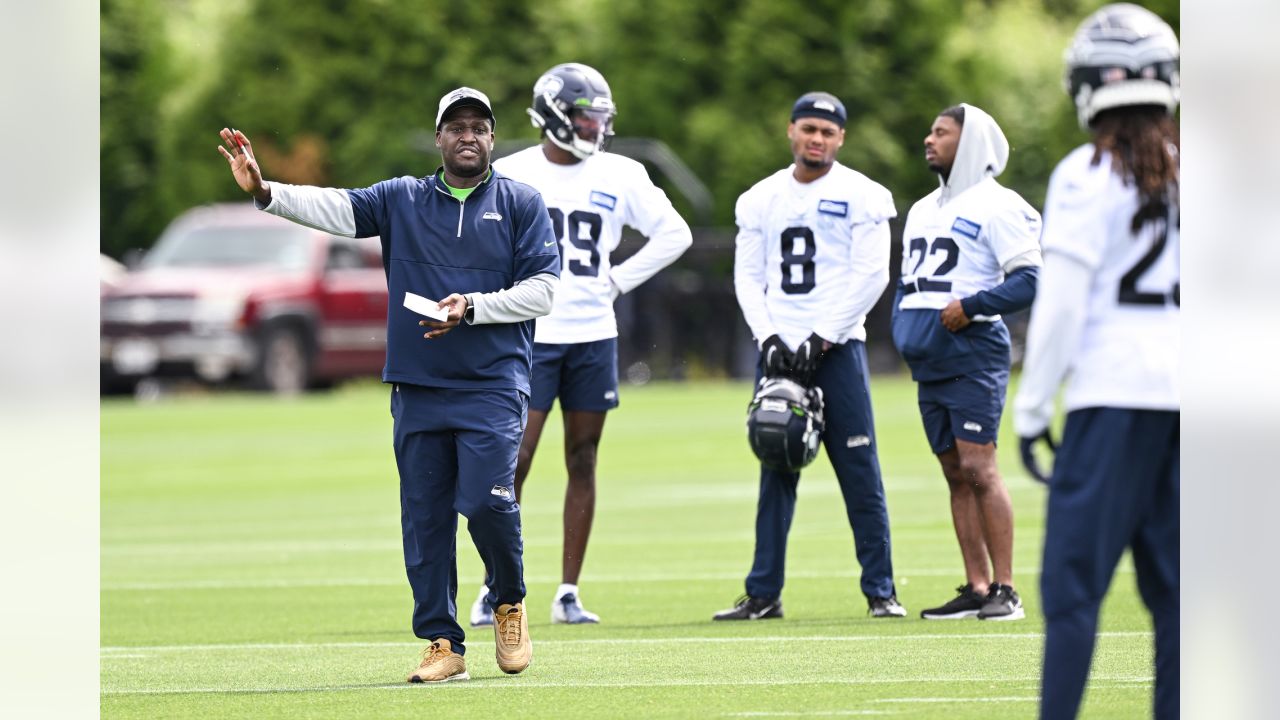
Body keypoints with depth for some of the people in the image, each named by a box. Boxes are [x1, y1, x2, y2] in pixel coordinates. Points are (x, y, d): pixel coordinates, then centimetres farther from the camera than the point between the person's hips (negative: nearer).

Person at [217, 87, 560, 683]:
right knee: (424, 518, 1)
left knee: (487, 500, -16)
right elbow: (337, 208, -5)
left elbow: (543, 289, 0)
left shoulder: (520, 203, 5)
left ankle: (510, 603, 11)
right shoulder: (402, 200, 10)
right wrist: (263, 192, -22)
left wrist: (471, 308, -13)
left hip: (493, 387, -3)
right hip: (417, 388, 3)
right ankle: (443, 645, 8)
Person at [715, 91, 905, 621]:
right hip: (778, 350, 4)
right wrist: (769, 338, -4)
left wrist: (821, 339, -11)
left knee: (859, 472, -5)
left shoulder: (861, 196, -1)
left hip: (837, 346, -4)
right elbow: (748, 277, 11)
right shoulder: (761, 200, 12)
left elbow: (870, 276, -7)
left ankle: (881, 590, 0)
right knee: (775, 473, 5)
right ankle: (763, 593, 8)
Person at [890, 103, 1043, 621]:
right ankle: (976, 587, 8)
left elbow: (1029, 281, -11)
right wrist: (903, 330, 10)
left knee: (979, 468, -14)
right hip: (928, 361, 8)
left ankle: (1004, 591, -13)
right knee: (956, 474, 7)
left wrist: (971, 306, -19)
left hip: (972, 351, -8)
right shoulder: (923, 210, 21)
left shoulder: (995, 207, -5)